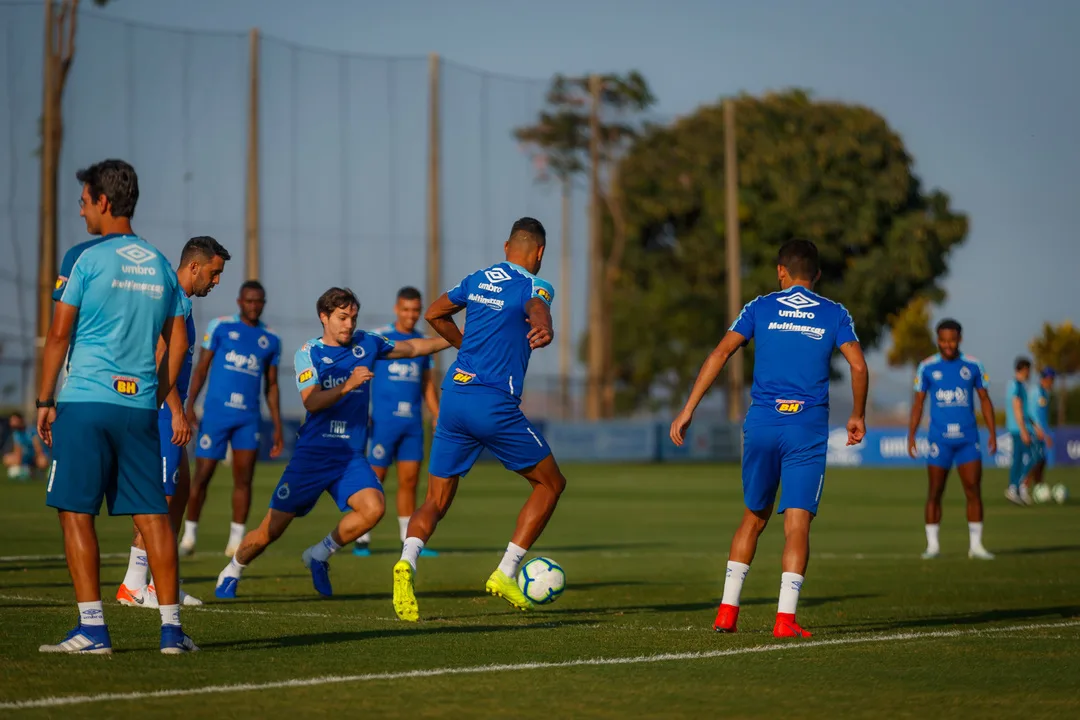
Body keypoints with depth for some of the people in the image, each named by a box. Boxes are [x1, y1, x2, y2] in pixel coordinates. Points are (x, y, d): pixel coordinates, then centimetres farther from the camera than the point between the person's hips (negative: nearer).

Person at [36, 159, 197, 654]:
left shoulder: (90, 261, -5)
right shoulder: (159, 265, 12)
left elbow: (58, 336, -4)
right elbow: (177, 342, 14)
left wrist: (45, 402, 3)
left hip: (86, 402, -5)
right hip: (140, 407, 5)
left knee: (76, 512, -1)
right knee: (152, 514, 6)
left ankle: (92, 629, -6)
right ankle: (172, 627, 3)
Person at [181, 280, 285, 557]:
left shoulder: (270, 339, 10)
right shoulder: (220, 327, 2)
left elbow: (271, 386, 15)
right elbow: (201, 368, 4)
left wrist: (278, 427, 11)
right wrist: (189, 405, -6)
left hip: (249, 417, 2)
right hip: (216, 412, -2)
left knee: (244, 479, -3)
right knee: (203, 474, 0)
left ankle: (236, 540, 2)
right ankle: (190, 532, 14)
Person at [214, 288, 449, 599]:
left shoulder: (366, 344, 6)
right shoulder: (309, 352, -5)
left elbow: (412, 347, 21)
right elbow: (311, 402, -18)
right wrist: (347, 386, -32)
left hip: (351, 456, 3)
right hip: (312, 454, -3)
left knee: (374, 506, -24)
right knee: (270, 530, -1)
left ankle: (320, 555, -1)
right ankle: (232, 571, 28)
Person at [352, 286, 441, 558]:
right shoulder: (378, 338, -2)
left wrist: (438, 417, 12)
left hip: (413, 423, 4)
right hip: (384, 421, -4)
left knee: (409, 481, 4)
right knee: (375, 479, -2)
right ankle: (362, 540, 6)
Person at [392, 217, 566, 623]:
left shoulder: (478, 280, 16)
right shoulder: (533, 287, -3)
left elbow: (434, 314, 27)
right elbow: (537, 309, -28)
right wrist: (543, 330, -51)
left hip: (454, 394, 6)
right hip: (495, 405, -6)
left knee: (436, 500, 8)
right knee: (550, 483, 12)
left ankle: (407, 560, -22)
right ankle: (505, 574, 5)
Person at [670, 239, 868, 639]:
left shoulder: (760, 308, 7)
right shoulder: (835, 315, 6)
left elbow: (720, 354, -1)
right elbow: (858, 367, -4)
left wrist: (689, 409, 1)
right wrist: (858, 416, 11)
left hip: (761, 425, 2)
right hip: (809, 430, -2)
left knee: (754, 517, 16)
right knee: (797, 524, -2)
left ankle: (727, 610, 13)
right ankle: (785, 618, -12)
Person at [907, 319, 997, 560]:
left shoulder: (973, 366, 5)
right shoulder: (927, 367, 3)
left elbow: (985, 400, 10)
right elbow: (918, 402, 8)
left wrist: (992, 433, 3)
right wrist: (911, 436, 3)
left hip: (968, 439, 1)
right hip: (939, 438, -1)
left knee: (974, 491, -5)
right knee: (935, 493, 0)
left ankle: (975, 545, 1)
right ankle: (932, 545, 8)